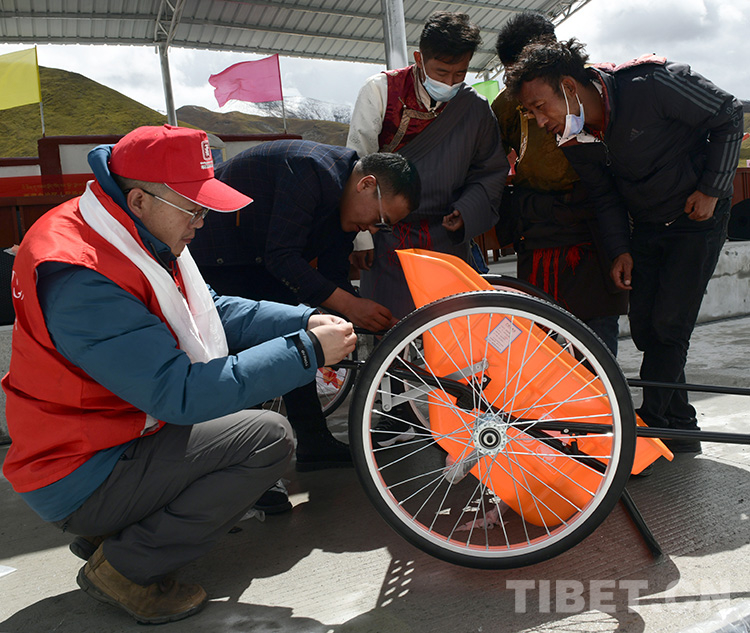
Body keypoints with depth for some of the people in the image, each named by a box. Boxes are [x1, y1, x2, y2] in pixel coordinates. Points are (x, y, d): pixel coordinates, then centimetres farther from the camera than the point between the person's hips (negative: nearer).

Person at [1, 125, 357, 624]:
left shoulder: (141, 235, 1)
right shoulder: (81, 277, -29)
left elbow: (213, 311, 7)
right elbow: (180, 394, -33)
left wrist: (304, 321, -7)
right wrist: (307, 352, -30)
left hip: (111, 428, 10)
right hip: (81, 478, -10)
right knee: (271, 438, -17)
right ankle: (124, 568, -3)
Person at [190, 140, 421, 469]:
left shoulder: (344, 201, -2)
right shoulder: (312, 172, -31)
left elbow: (334, 276, 1)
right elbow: (282, 257, -33)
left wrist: (373, 322, -12)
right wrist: (349, 305, -34)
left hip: (258, 253, 9)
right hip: (214, 252, -9)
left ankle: (314, 443, 13)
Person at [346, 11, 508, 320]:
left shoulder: (477, 109, 4)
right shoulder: (381, 90, -4)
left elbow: (490, 172, 14)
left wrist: (466, 212, -5)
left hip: (448, 239, 2)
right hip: (387, 238, -2)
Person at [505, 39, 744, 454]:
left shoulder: (650, 85, -25)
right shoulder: (575, 142, -9)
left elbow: (728, 116, -12)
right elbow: (605, 197, 5)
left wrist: (711, 190, -14)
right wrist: (620, 251, -4)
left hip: (697, 217, -5)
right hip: (645, 228, 6)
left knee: (668, 326, -11)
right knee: (644, 329, 2)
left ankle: (647, 430, 0)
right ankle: (680, 431, 16)